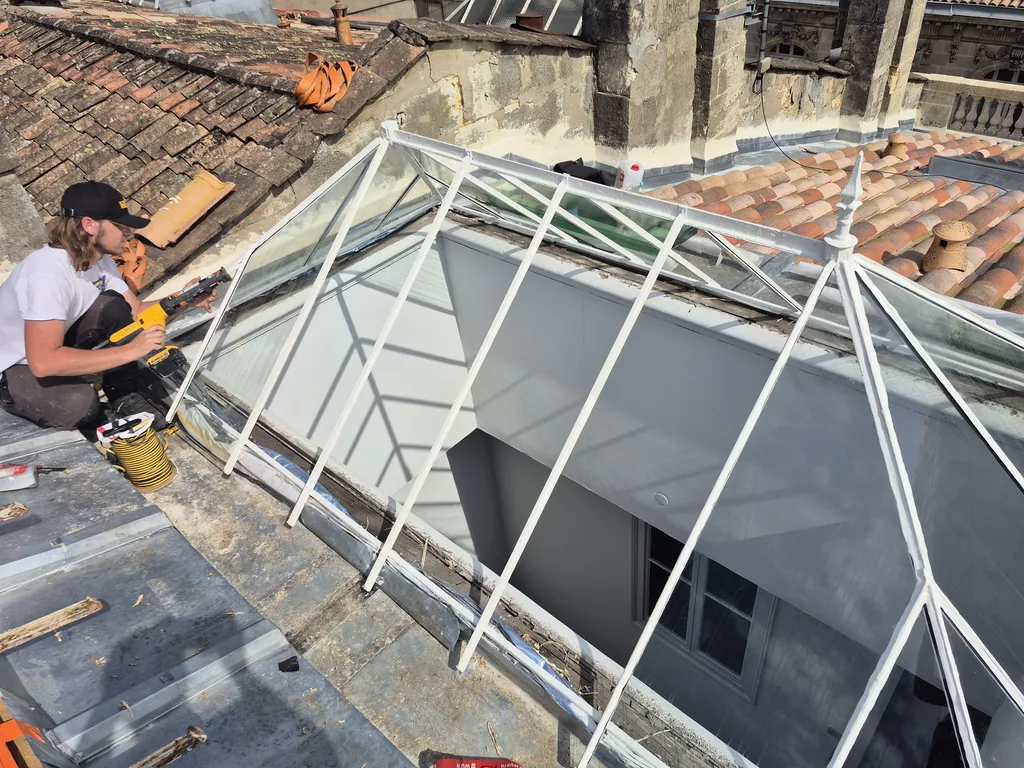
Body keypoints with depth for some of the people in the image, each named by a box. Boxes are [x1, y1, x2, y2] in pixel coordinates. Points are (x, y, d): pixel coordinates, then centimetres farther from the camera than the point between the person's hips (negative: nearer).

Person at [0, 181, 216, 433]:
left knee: (113, 307, -14)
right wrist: (131, 350, -41)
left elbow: (136, 311, 2)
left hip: (52, 346, 8)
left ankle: (126, 396, -2)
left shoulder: (100, 260, -8)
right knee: (80, 403, -36)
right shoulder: (48, 274, -35)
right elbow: (43, 363, -42)